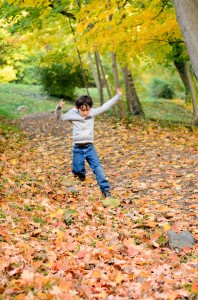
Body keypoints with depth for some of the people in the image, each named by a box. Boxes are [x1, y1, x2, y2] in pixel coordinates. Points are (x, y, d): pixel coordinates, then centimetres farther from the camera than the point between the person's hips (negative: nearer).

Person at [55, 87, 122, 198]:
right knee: (79, 171, 6)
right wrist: (59, 108, -15)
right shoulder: (72, 114, -3)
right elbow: (60, 117, 5)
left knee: (98, 168, -10)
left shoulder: (93, 113, -1)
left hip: (90, 147, 1)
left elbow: (105, 107, -2)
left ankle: (105, 189, -7)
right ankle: (81, 173, 42)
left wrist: (118, 96, -6)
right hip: (78, 149, 0)